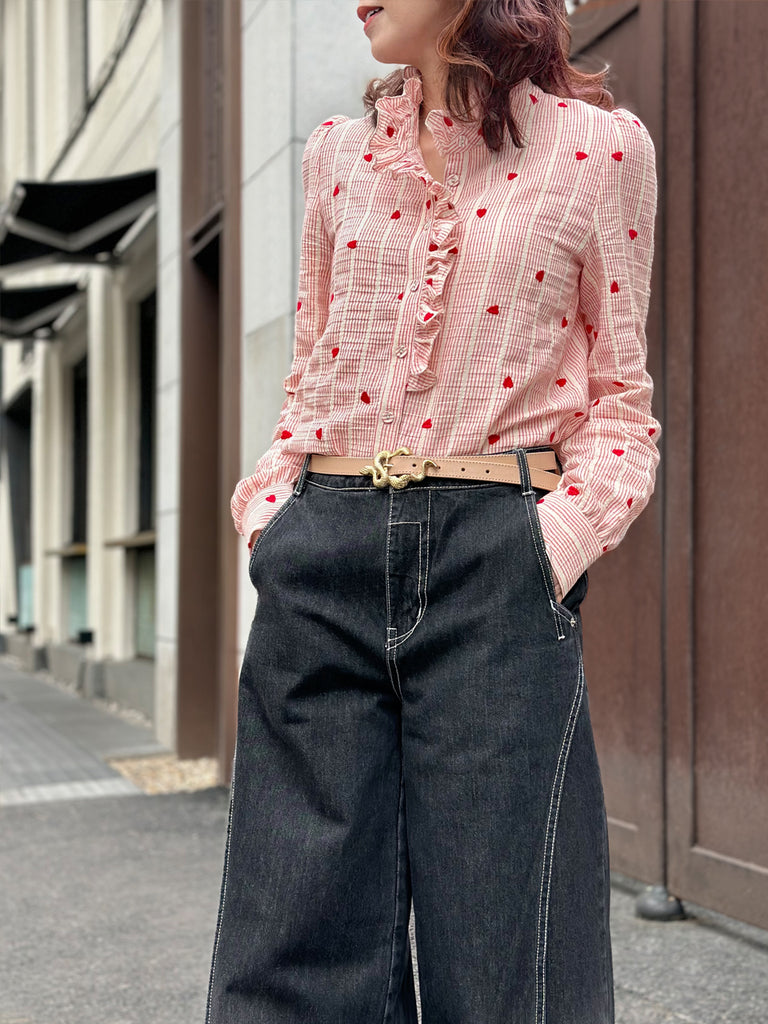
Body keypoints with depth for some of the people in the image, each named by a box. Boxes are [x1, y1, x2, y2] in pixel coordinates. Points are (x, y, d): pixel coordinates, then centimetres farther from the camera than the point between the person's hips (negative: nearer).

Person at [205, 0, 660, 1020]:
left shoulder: (599, 146, 4)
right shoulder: (340, 152, 14)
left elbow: (620, 399, 6)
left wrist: (554, 549, -9)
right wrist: (270, 510, 5)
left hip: (495, 560, -3)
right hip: (324, 560, 3)